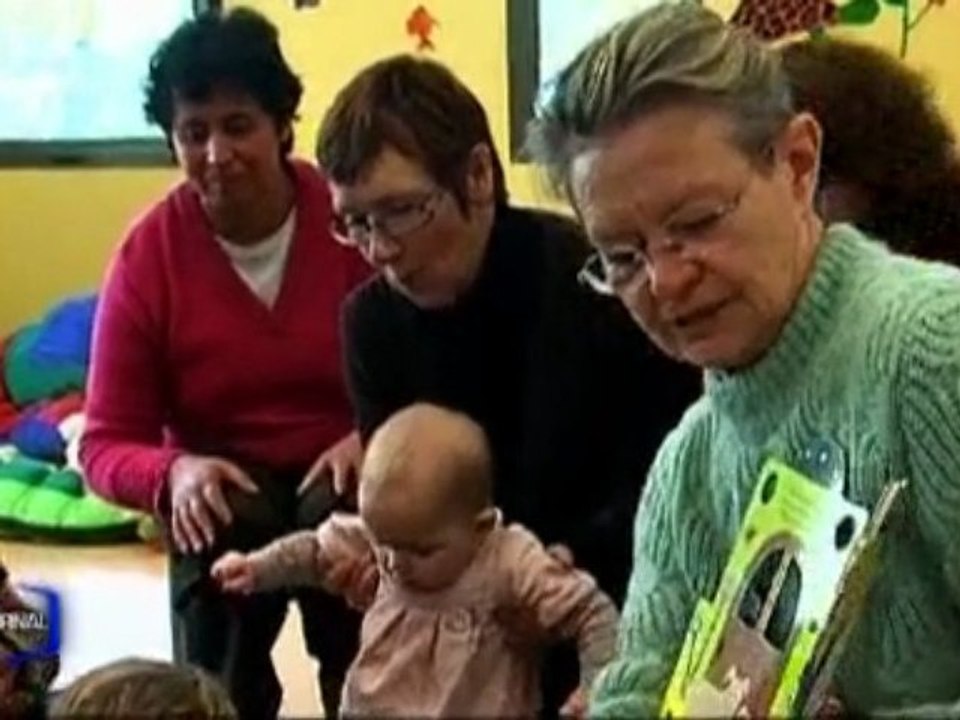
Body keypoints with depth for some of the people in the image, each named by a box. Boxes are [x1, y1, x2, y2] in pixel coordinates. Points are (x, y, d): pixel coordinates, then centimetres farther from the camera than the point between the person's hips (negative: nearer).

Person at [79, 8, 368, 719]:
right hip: (224, 484, 1)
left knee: (337, 516, -33)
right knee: (223, 530, -32)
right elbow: (106, 444, -5)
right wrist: (175, 473, -28)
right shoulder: (147, 255, -8)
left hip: (345, 471, 0)